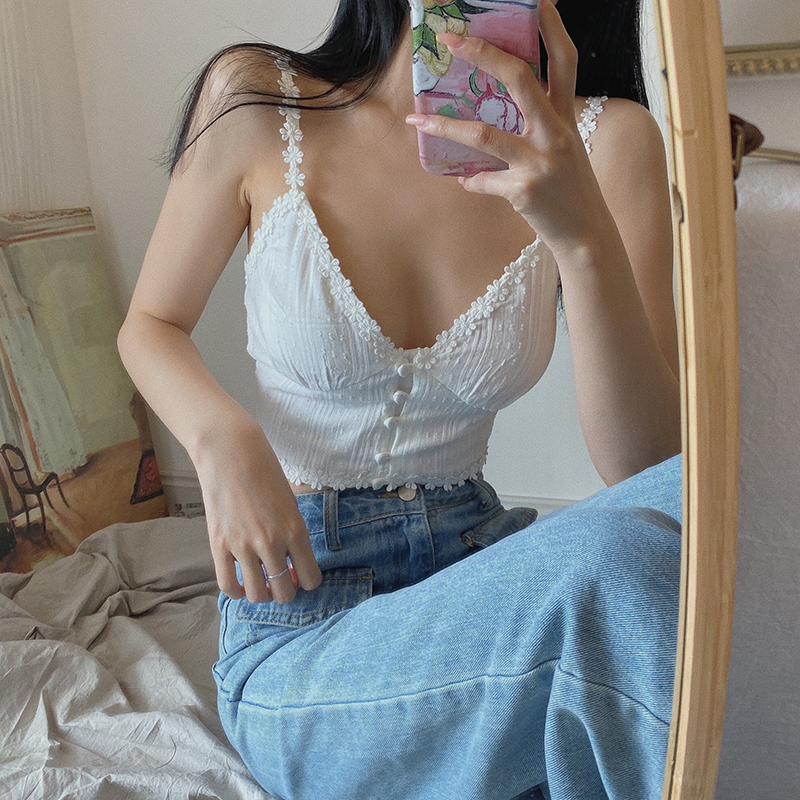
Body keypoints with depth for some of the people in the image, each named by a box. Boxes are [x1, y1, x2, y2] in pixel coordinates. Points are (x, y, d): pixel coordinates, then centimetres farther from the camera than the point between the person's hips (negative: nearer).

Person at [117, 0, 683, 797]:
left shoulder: (603, 142, -6)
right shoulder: (256, 100, -6)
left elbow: (647, 468, -11)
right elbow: (150, 326, 7)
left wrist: (584, 235, -27)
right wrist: (223, 439, -15)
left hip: (478, 561, 3)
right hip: (299, 602, -2)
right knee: (607, 565, -32)